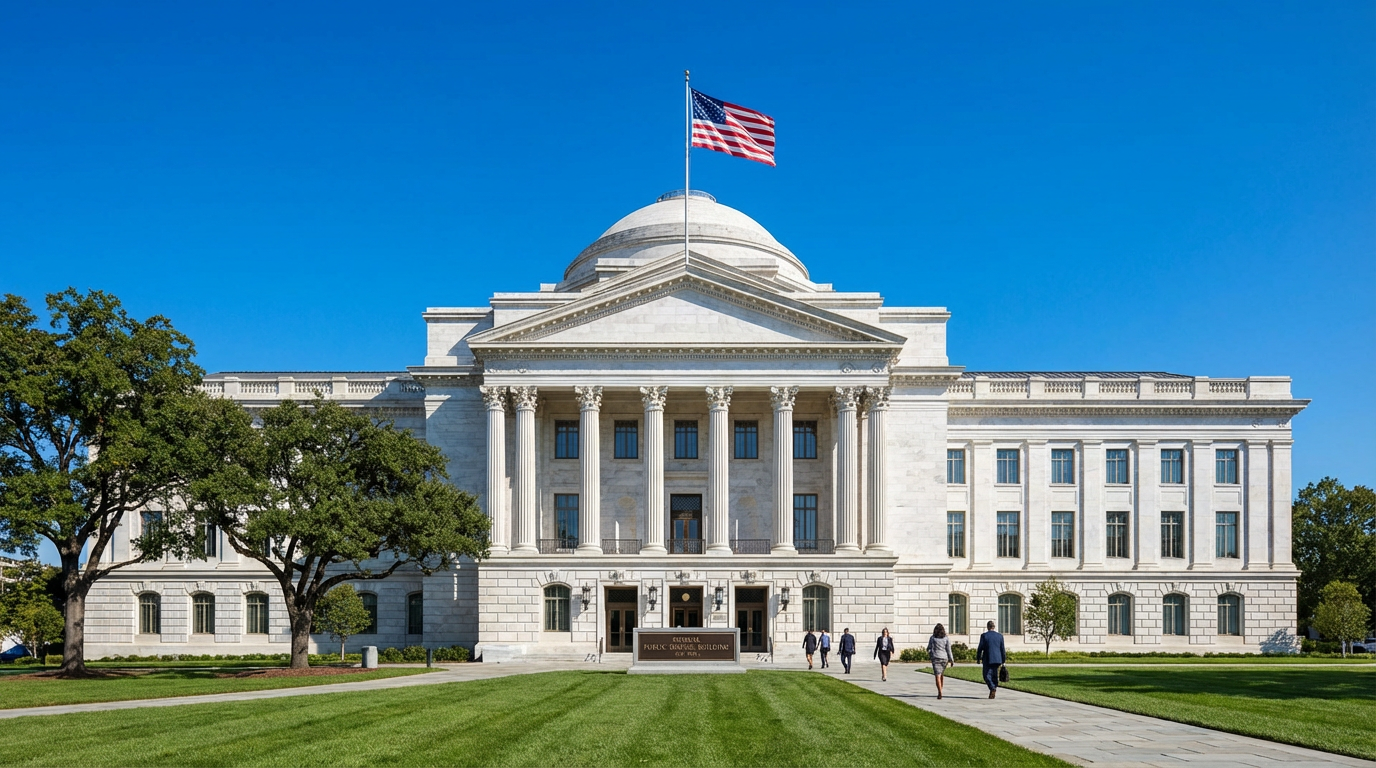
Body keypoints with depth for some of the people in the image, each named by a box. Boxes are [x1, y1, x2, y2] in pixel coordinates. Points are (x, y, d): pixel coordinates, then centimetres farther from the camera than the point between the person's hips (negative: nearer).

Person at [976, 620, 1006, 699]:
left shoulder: (984, 636, -5)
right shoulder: (1000, 636, 4)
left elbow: (980, 648, -6)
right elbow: (1002, 649, 7)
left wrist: (978, 658, 5)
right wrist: (1002, 661, 13)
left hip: (987, 660, -4)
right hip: (997, 659, 4)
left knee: (987, 676, 0)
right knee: (994, 676, 11)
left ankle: (993, 688, -23)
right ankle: (993, 693, 13)